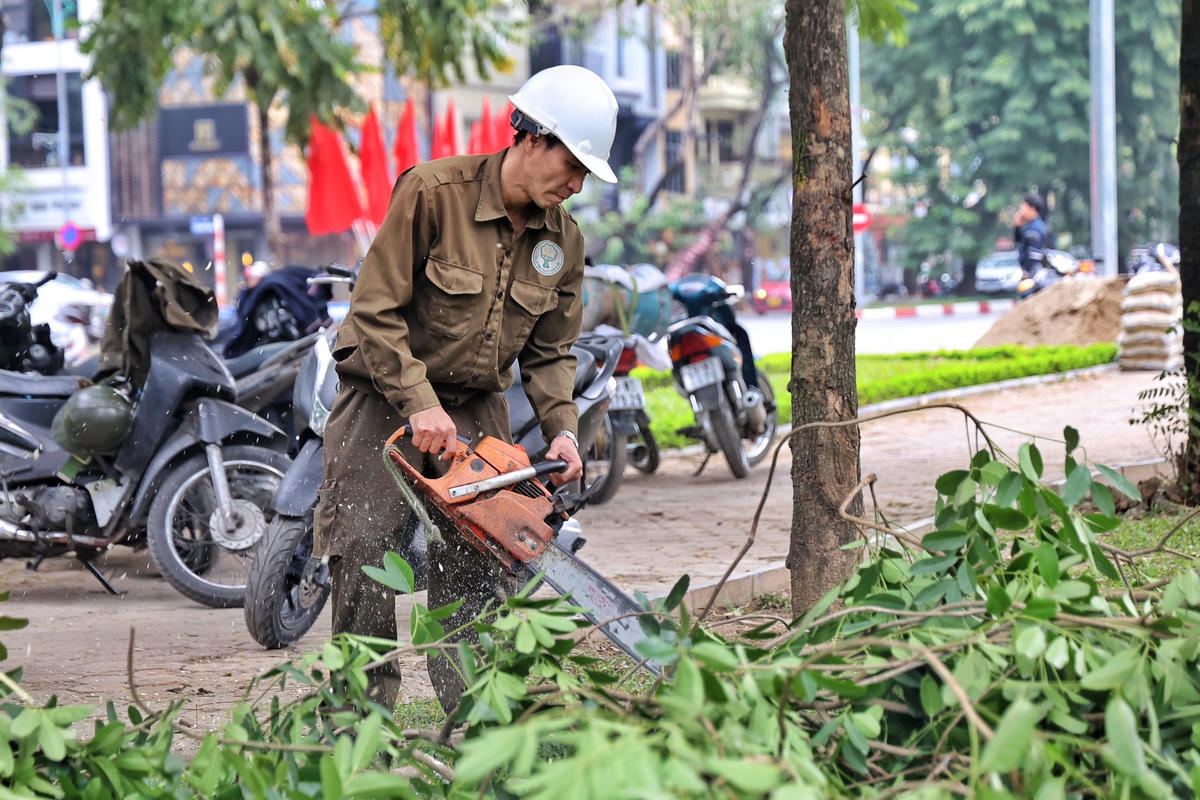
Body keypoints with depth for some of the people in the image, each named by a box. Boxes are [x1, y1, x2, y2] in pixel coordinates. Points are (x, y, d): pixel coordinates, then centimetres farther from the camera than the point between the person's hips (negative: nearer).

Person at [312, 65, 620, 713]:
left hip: (476, 409, 5)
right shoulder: (433, 192, -18)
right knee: (364, 558, -11)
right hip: (385, 396, -5)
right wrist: (420, 405, -24)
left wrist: (563, 429, -10)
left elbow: (549, 351, 7)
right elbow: (376, 310, -18)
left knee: (477, 566, -1)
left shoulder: (564, 240, 0)